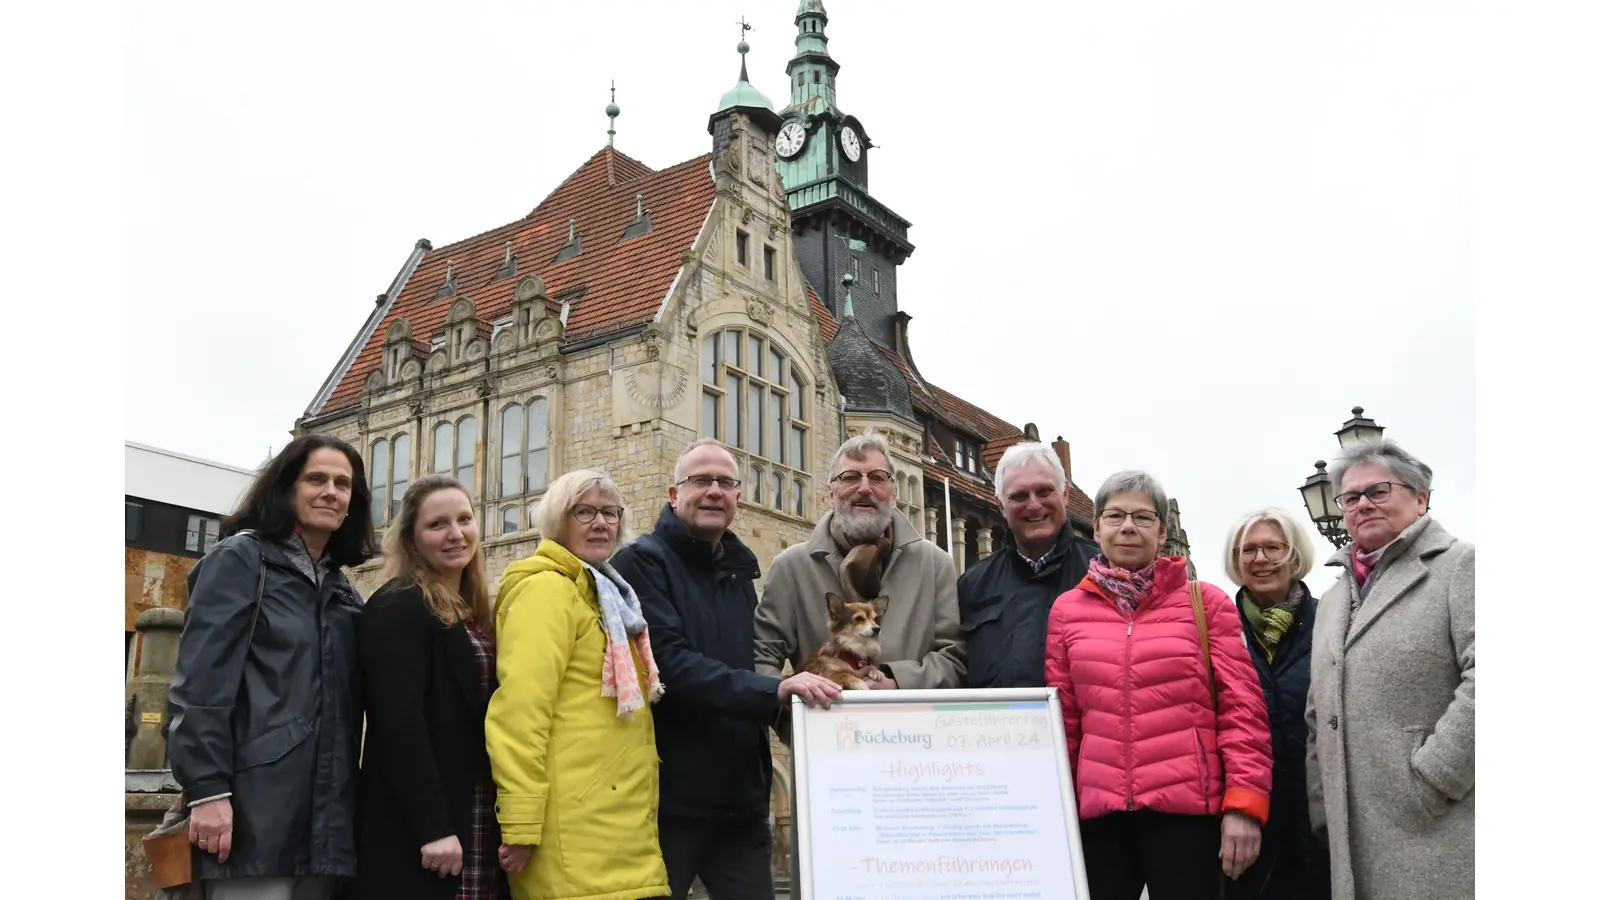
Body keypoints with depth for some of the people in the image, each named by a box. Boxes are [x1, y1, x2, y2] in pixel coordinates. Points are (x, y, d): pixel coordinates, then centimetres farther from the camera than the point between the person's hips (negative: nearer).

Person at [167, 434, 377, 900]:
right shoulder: (239, 559, 1)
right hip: (256, 808, -6)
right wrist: (207, 790, -18)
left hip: (326, 814, 6)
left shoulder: (343, 590, 19)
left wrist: (349, 796, 12)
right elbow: (200, 683, -9)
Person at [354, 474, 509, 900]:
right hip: (417, 834, -8)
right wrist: (433, 827, -22)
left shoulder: (475, 614, 16)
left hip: (481, 831, 8)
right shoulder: (397, 607, -9)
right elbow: (399, 723, -18)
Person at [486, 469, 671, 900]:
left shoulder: (606, 595, 20)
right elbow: (519, 710, -18)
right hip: (579, 832, -9)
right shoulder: (546, 589, -9)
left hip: (618, 829, 9)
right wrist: (521, 824, -23)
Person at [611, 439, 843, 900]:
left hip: (741, 798, 6)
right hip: (668, 797, -6)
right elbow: (669, 663, -21)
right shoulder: (643, 562, -7)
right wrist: (774, 691, -30)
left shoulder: (739, 572, 15)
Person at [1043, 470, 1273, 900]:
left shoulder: (1205, 602, 3)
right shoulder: (1067, 609, 8)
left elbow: (1242, 707, 0)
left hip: (1187, 808, -2)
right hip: (1097, 812, 2)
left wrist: (1244, 802, -8)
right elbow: (1061, 719, 10)